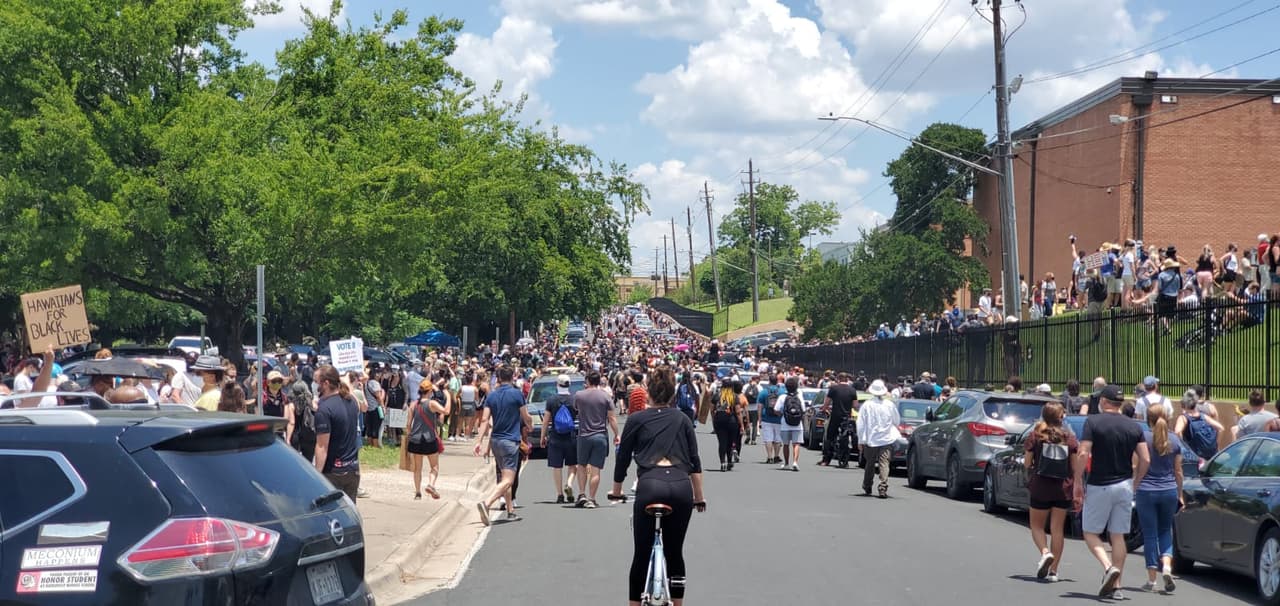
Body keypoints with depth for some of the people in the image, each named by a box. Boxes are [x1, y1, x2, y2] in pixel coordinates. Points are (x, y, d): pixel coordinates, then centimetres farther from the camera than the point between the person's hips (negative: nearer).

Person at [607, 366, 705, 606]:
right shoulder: (683, 420, 18)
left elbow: (622, 459, 16)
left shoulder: (636, 420, 13)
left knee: (642, 555, 6)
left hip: (650, 485, -2)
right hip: (682, 487, 2)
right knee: (675, 553, 14)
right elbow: (695, 462, 15)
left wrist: (616, 491, 31)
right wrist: (699, 497, 23)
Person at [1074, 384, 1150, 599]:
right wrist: (1135, 483, 13)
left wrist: (1078, 483, -7)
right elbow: (1145, 460, 1)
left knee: (1090, 533, 8)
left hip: (1099, 485, -4)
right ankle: (1115, 586, 8)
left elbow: (1083, 454, -15)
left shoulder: (1093, 422, -7)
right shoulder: (1134, 427, 5)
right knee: (1118, 536, 9)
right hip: (1124, 486, 4)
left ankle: (1109, 567, -16)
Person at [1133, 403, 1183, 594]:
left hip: (1146, 492, -3)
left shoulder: (1143, 437, -8)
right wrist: (1180, 495, 17)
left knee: (1150, 534, 4)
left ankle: (1152, 579, 5)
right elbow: (1178, 471, 8)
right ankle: (1166, 566, -6)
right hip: (1169, 491, 3)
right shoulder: (1174, 440, 3)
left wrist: (1133, 491, 2)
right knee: (1165, 531, 17)